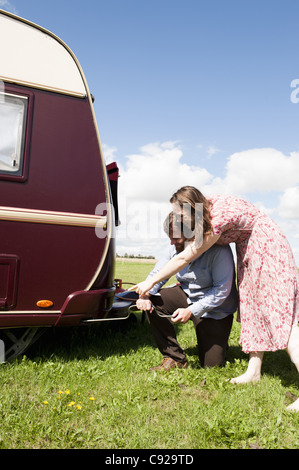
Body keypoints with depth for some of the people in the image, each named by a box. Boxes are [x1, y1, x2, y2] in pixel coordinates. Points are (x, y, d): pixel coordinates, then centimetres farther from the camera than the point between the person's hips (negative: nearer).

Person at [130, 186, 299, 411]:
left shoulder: (218, 219, -31)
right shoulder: (209, 204, -7)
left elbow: (185, 258, -25)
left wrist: (151, 281, -18)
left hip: (267, 248, -10)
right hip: (250, 251, 10)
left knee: (279, 311, -16)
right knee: (252, 307, 9)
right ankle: (254, 371, 15)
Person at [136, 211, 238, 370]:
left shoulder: (219, 250, -27)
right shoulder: (176, 246, -9)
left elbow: (222, 290, -27)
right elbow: (158, 273, -3)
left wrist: (191, 311, -31)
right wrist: (145, 294, -24)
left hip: (215, 311, -5)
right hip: (187, 295, 5)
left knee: (211, 365, -5)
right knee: (152, 301, -20)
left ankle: (220, 341, 33)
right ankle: (174, 358, -8)